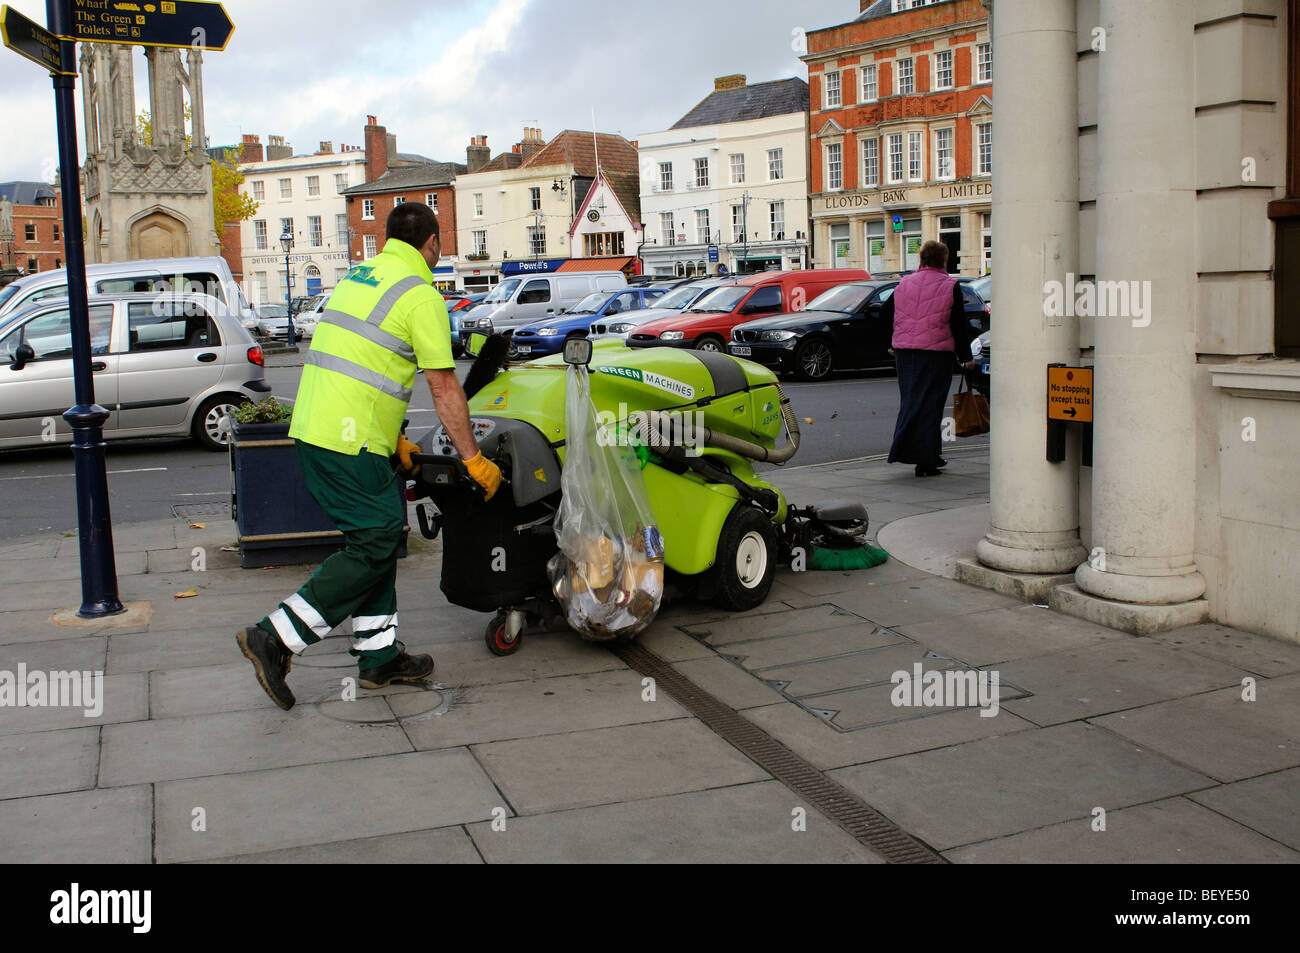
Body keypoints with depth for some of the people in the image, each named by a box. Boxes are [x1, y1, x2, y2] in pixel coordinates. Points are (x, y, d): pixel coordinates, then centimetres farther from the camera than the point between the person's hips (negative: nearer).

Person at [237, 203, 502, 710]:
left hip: (310, 429, 9)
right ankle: (275, 638, -5)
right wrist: (473, 459, 0)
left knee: (377, 535, 15)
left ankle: (380, 657, 20)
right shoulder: (421, 295, -7)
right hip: (349, 442, -9)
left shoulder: (358, 277, 20)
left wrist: (393, 440, 27)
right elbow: (444, 389, -7)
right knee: (373, 545, -3)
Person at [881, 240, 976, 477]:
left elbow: (884, 315, 15)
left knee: (910, 401, 15)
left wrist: (894, 344, 26)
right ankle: (925, 460, -3)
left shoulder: (904, 284, 11)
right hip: (936, 353, -4)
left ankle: (904, 449, 14)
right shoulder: (950, 285, -2)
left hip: (904, 351, 4)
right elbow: (959, 324, -4)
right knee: (930, 404, -1)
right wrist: (966, 356, 3)